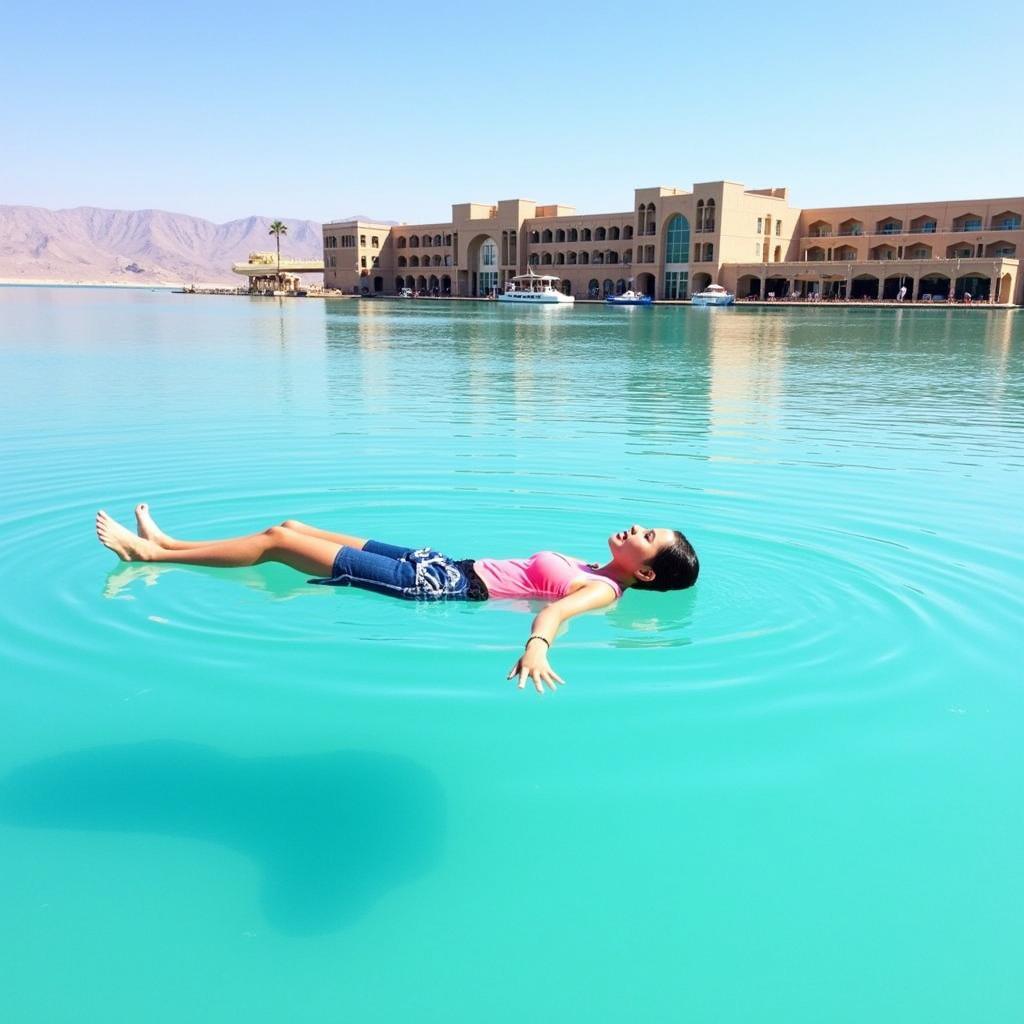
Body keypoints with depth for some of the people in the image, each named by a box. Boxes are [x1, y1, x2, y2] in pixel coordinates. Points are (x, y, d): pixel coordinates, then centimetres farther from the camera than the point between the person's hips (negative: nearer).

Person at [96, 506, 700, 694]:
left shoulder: (604, 591, -15)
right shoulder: (597, 570, 8)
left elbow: (559, 608, -38)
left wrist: (537, 645, -53)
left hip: (445, 588, -9)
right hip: (443, 564, 9)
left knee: (278, 541, -2)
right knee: (290, 526, 14)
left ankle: (151, 555, 14)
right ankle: (164, 543, 29)